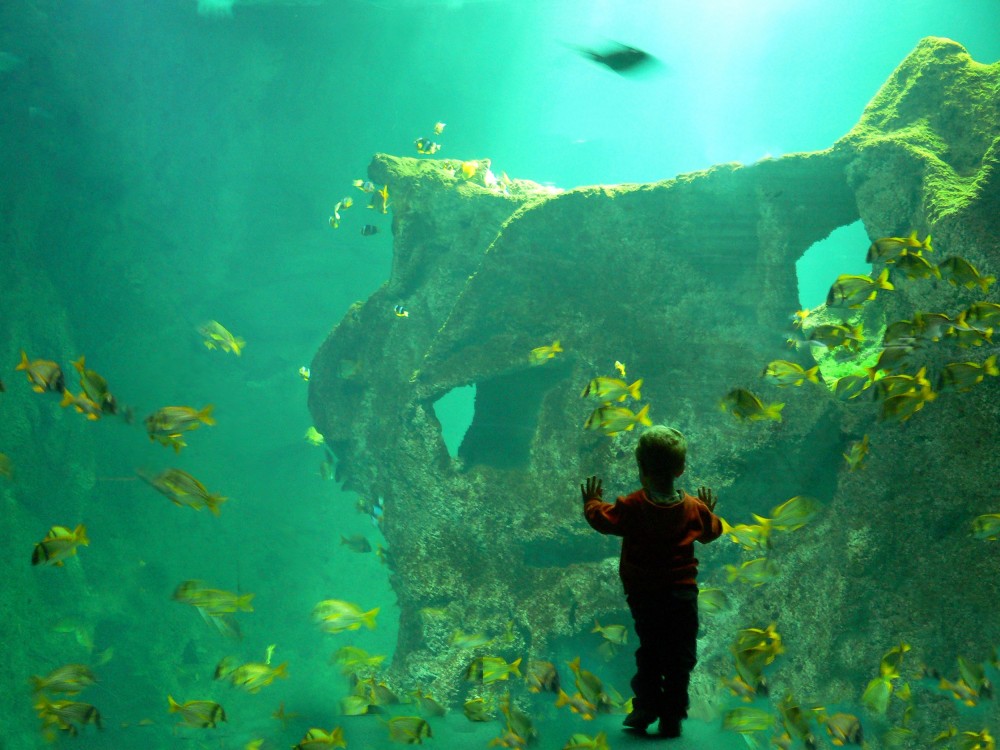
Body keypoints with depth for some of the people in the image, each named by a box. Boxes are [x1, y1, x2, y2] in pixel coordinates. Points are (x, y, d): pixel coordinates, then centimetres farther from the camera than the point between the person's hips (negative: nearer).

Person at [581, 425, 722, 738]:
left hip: (643, 595, 0)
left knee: (649, 653, 17)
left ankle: (646, 706, 16)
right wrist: (709, 511, 33)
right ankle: (672, 716, 11)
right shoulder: (695, 508, -6)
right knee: (680, 657, 8)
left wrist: (591, 502, 18)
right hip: (683, 594, 0)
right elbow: (712, 531, 12)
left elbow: (602, 519, -3)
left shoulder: (632, 506, -14)